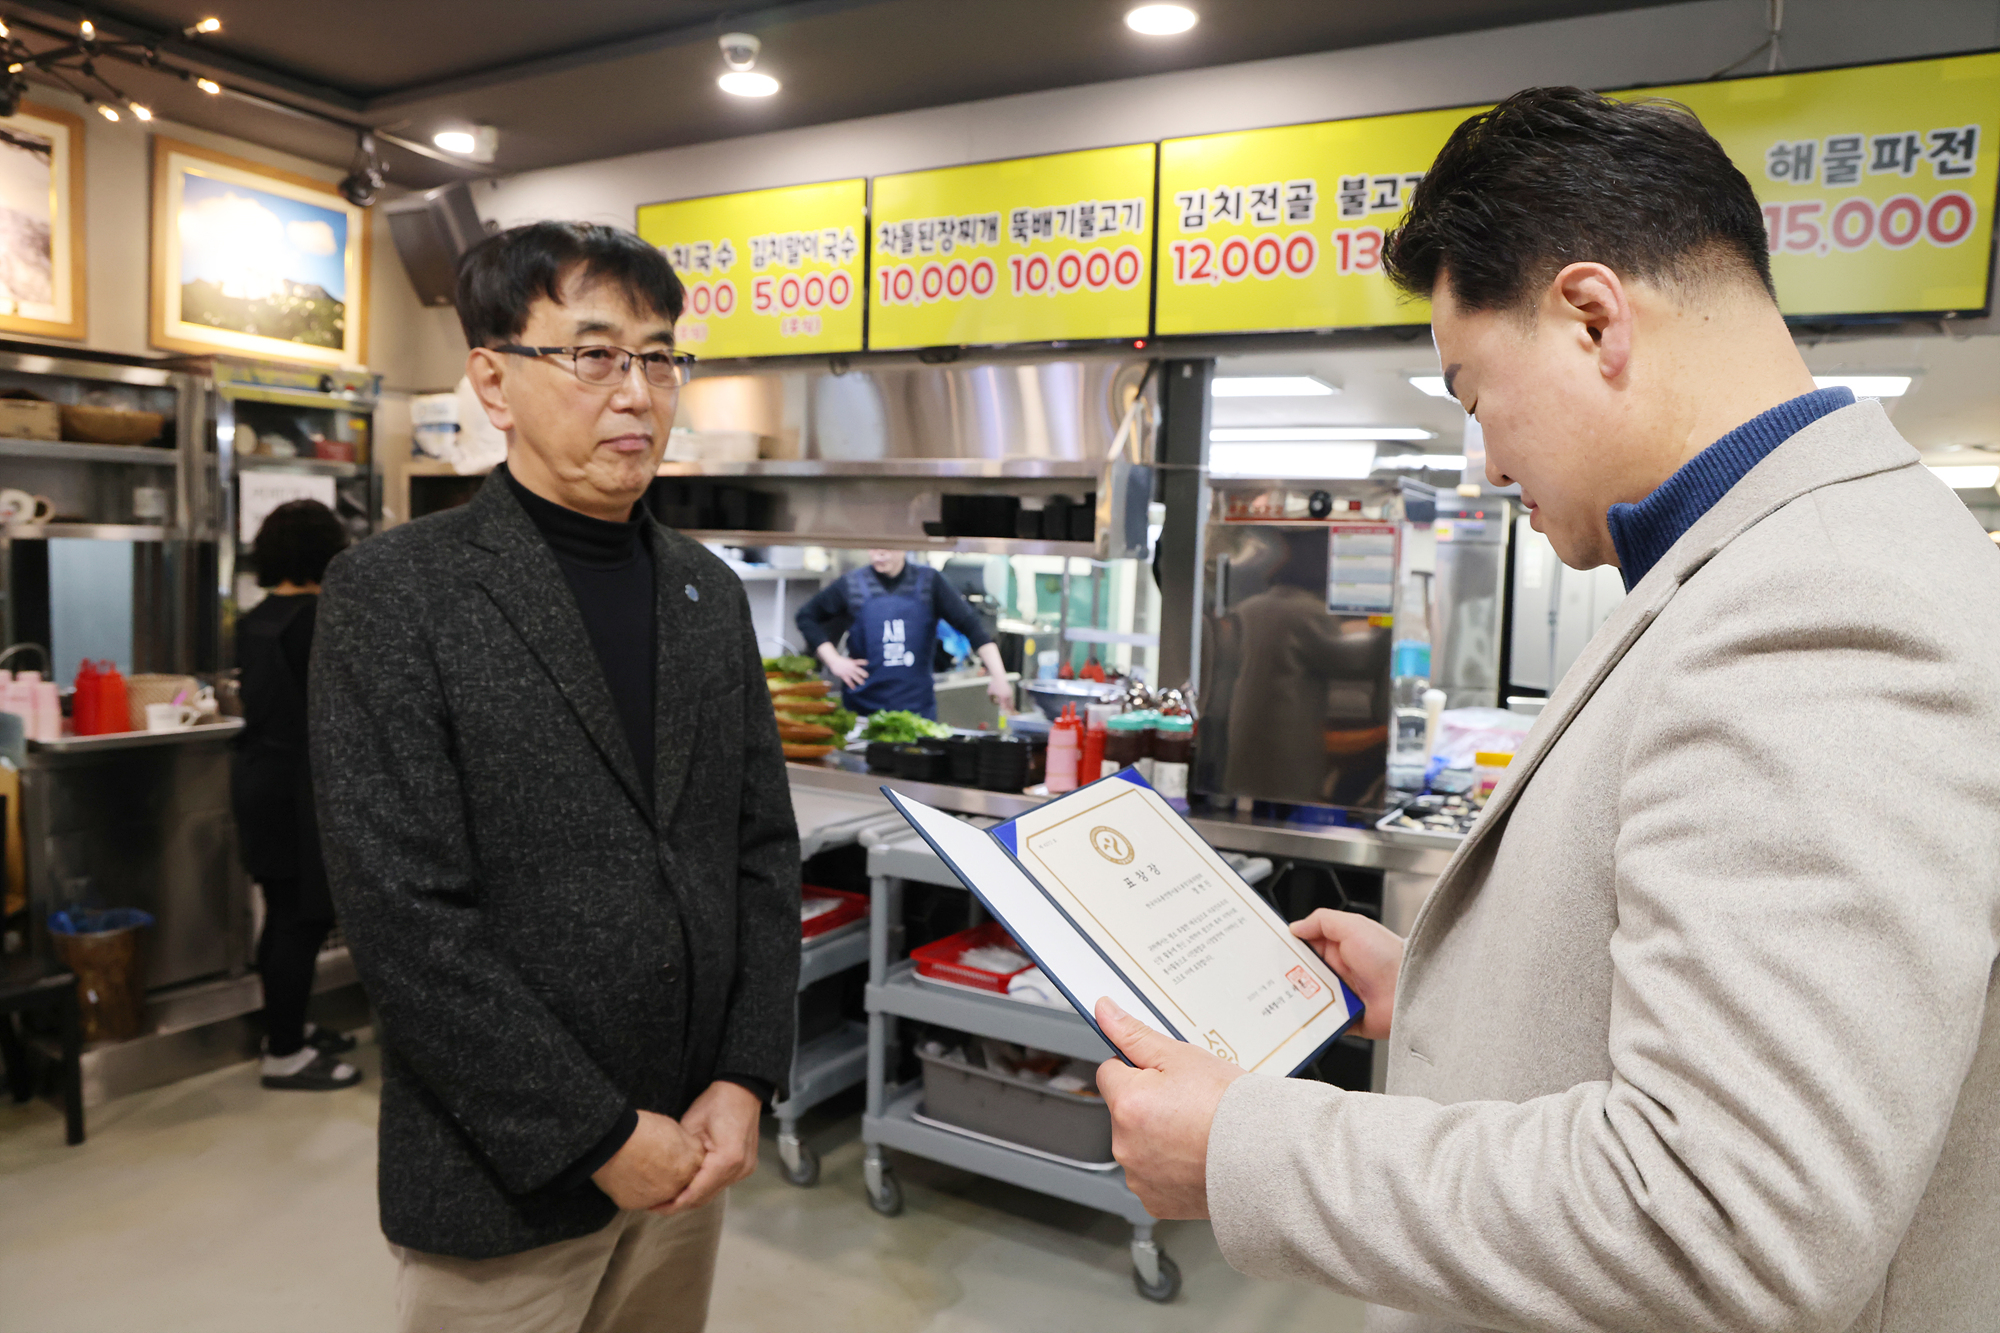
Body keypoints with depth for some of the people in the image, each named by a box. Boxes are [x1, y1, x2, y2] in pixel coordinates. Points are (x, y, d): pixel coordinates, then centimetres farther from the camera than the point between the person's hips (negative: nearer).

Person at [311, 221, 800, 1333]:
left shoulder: (710, 591, 5)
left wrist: (746, 1080, -4)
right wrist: (601, 1135, -15)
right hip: (507, 1184, -4)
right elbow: (403, 912, -16)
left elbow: (765, 845, 5)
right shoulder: (397, 593, -11)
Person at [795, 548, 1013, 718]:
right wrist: (834, 660, -3)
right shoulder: (852, 585, -1)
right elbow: (805, 617, 8)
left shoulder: (927, 583, -1)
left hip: (918, 707, 0)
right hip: (863, 707, 0)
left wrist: (998, 677, -11)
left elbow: (971, 625, -3)